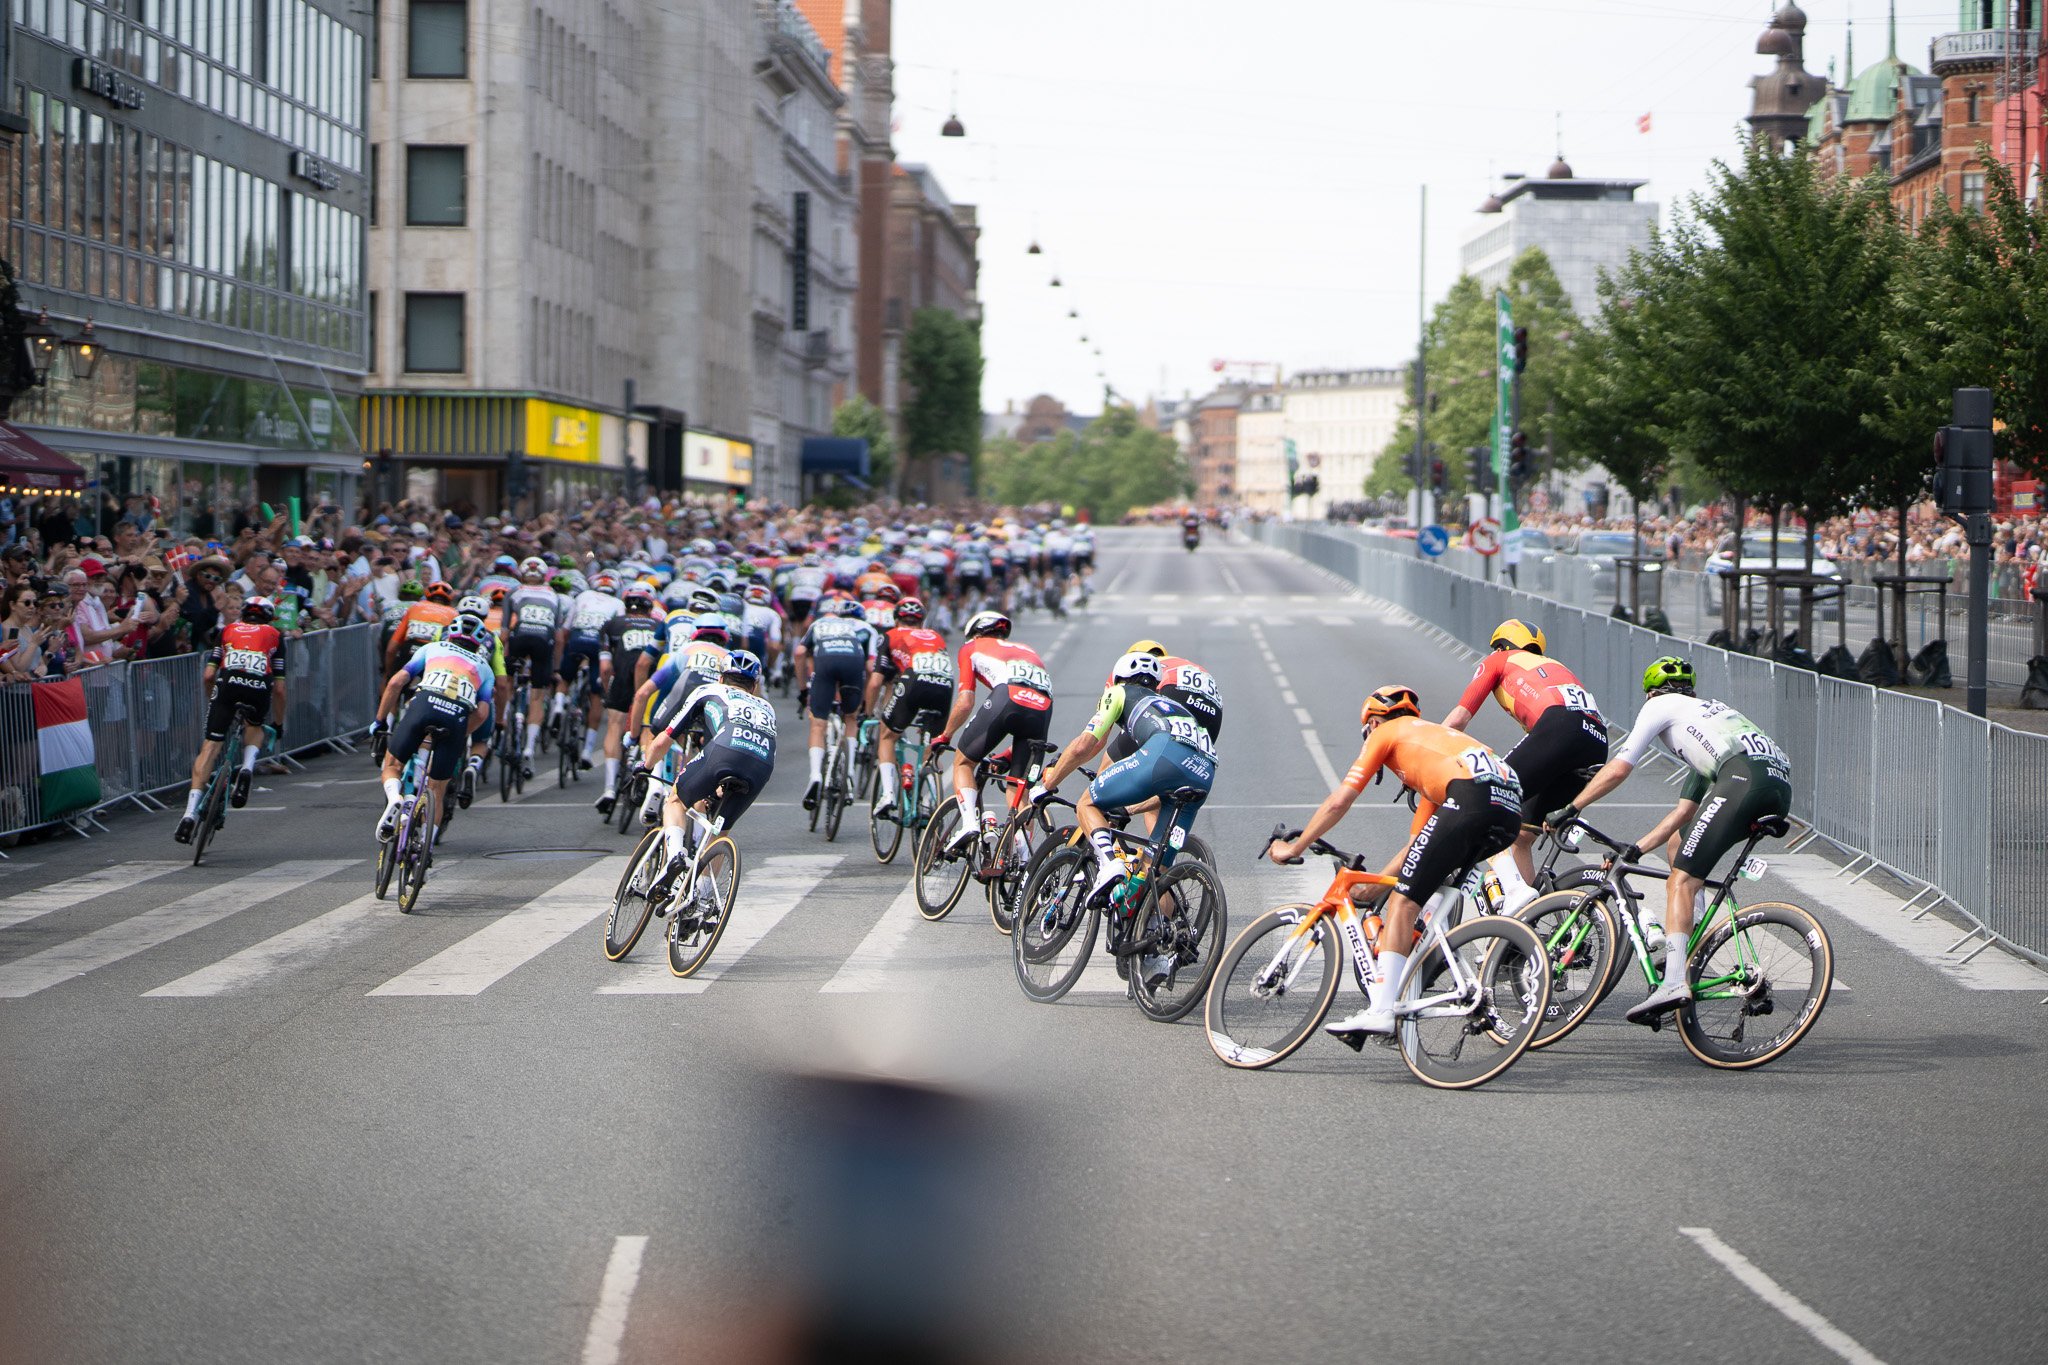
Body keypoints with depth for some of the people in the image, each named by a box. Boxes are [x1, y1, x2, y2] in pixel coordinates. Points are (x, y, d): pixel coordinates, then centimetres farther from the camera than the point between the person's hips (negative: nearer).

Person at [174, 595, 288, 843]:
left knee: (210, 746, 0)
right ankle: (247, 768, 2)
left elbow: (209, 675, 22)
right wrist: (279, 722, 34)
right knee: (254, 727, 32)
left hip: (228, 683, 0)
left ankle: (191, 811, -13)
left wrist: (211, 702, 39)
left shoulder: (228, 630, 30)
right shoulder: (275, 635, 28)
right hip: (259, 688, 0)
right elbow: (279, 688, 23)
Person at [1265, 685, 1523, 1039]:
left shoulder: (1386, 732, 20)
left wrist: (1292, 848, 25)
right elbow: (1416, 846, 40)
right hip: (1512, 813, 8)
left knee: (1403, 901, -5)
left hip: (1471, 797, -8)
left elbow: (1338, 802, 15)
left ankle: (1381, 1010, -13)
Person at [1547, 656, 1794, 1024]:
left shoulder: (1661, 705, 20)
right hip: (1783, 789, 8)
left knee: (1680, 880, -10)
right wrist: (1637, 848, 38)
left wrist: (1569, 810, 20)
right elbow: (1684, 811, 37)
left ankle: (1675, 981, -26)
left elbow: (1618, 769, 12)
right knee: (1677, 842, 26)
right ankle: (1689, 947, 19)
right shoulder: (1710, 710, 41)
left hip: (1744, 779, -8)